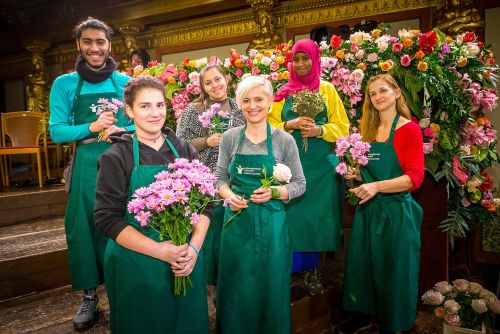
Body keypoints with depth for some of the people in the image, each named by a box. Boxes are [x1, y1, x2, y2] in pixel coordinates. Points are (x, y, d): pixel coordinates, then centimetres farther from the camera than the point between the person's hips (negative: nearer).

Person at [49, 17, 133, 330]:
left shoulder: (125, 82, 5)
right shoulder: (65, 84, 3)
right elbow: (56, 130, -2)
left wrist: (122, 131, -15)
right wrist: (92, 128, -16)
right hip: (88, 165, 0)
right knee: (86, 228, 5)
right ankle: (90, 294, 24)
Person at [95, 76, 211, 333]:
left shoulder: (183, 150, 2)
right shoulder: (116, 158, -7)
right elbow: (107, 219, -12)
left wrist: (194, 247, -13)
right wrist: (160, 250, -20)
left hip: (186, 261, 3)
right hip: (136, 264, -3)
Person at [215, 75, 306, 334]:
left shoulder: (284, 140, -3)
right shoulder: (230, 138, 2)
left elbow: (300, 184, 1)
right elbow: (220, 178, 9)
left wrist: (274, 193, -17)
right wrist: (229, 195, -11)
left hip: (270, 222, -1)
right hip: (237, 220, 2)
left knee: (270, 286, 9)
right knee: (236, 287, 12)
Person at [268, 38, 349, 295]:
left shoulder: (327, 90, 8)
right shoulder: (283, 93, 10)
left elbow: (342, 127, 4)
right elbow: (270, 127, 6)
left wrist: (320, 130, -13)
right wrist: (291, 124, -11)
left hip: (321, 164, 0)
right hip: (291, 163, 0)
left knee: (317, 214, 2)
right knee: (292, 214, -2)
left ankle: (312, 269, 16)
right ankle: (292, 268, 10)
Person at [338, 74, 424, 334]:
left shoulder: (409, 130, -7)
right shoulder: (368, 130, 10)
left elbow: (414, 177, -15)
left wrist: (377, 186, -25)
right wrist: (356, 176, -1)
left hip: (395, 209, -5)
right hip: (367, 207, 6)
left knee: (393, 270, 7)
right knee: (362, 263, 13)